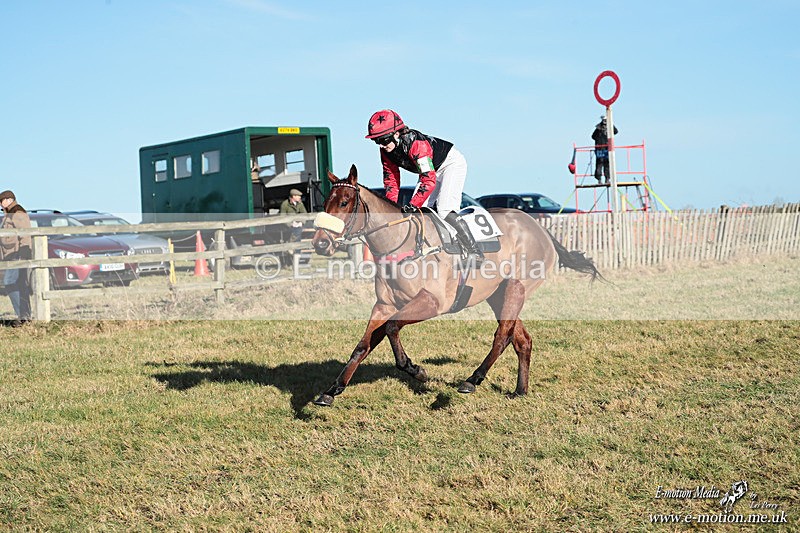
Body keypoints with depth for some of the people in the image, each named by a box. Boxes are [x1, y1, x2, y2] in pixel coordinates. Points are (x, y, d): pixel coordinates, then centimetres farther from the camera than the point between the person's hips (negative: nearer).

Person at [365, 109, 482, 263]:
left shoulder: (416, 144, -37)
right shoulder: (386, 151, -12)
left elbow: (429, 181, -40)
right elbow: (391, 178, -1)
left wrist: (413, 205, -42)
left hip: (452, 163, -9)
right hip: (431, 170, 9)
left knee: (445, 209, -24)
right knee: (415, 211, -3)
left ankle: (474, 251, -20)